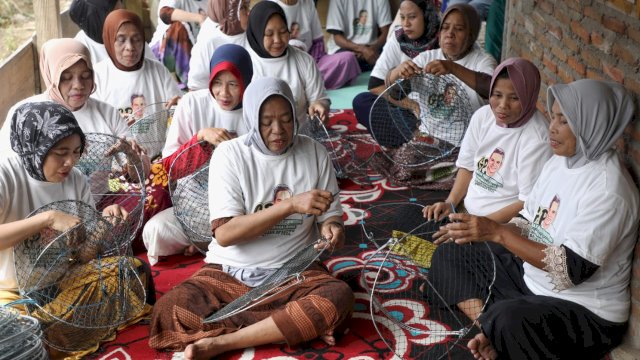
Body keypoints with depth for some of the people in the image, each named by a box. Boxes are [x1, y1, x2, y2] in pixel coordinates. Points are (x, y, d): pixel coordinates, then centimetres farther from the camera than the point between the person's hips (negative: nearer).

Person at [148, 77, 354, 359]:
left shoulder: (314, 152, 0)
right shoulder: (230, 154, -7)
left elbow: (329, 216, 5)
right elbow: (224, 234, -17)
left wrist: (331, 228, -20)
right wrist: (291, 204, -24)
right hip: (229, 272, -1)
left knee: (339, 298, -31)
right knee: (168, 311, -27)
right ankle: (297, 325, -18)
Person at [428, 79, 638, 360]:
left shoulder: (608, 189, -24)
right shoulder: (560, 160, 3)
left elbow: (571, 269, -27)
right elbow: (528, 222, 8)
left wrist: (497, 233, -29)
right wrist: (480, 234, -12)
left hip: (585, 311, -9)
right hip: (529, 275, 9)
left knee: (507, 321, -38)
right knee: (448, 255, 4)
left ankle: (489, 335, -4)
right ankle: (487, 331, -13)